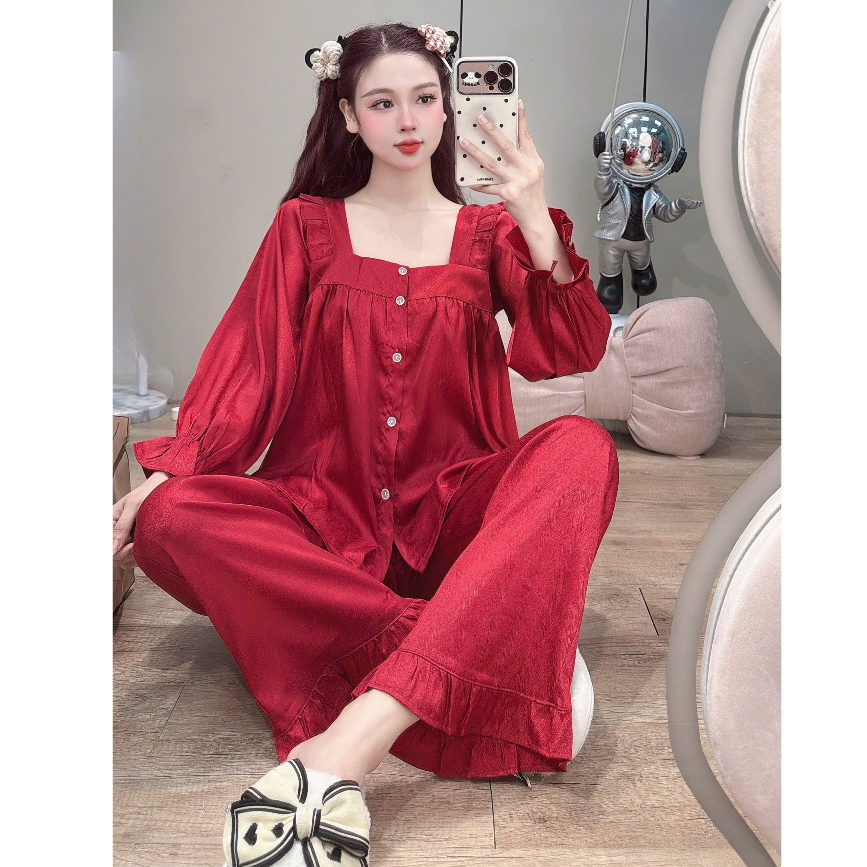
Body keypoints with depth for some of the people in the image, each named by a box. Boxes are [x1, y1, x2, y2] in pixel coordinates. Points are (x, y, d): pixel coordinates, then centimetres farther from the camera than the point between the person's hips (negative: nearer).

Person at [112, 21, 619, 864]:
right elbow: (245, 366, 1)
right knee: (171, 519, -27)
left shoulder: (487, 232, 12)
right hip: (322, 516, 0)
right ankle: (486, 646, -33)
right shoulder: (306, 227, 12)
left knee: (581, 448, -30)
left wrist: (536, 224, -18)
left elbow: (570, 354, -3)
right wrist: (164, 474, -15)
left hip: (450, 514, 1)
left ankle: (357, 734, -43)